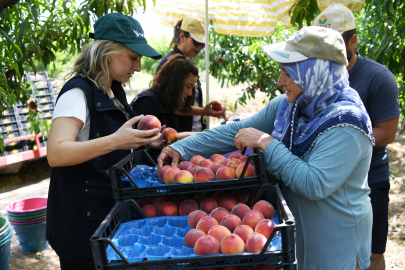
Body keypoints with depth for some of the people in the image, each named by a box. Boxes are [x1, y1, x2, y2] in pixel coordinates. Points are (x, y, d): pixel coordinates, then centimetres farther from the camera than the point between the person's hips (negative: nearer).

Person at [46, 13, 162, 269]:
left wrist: (140, 139, 6)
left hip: (112, 208, 9)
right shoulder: (79, 92, -17)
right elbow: (56, 154, -30)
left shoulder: (114, 90, 11)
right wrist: (115, 141, -39)